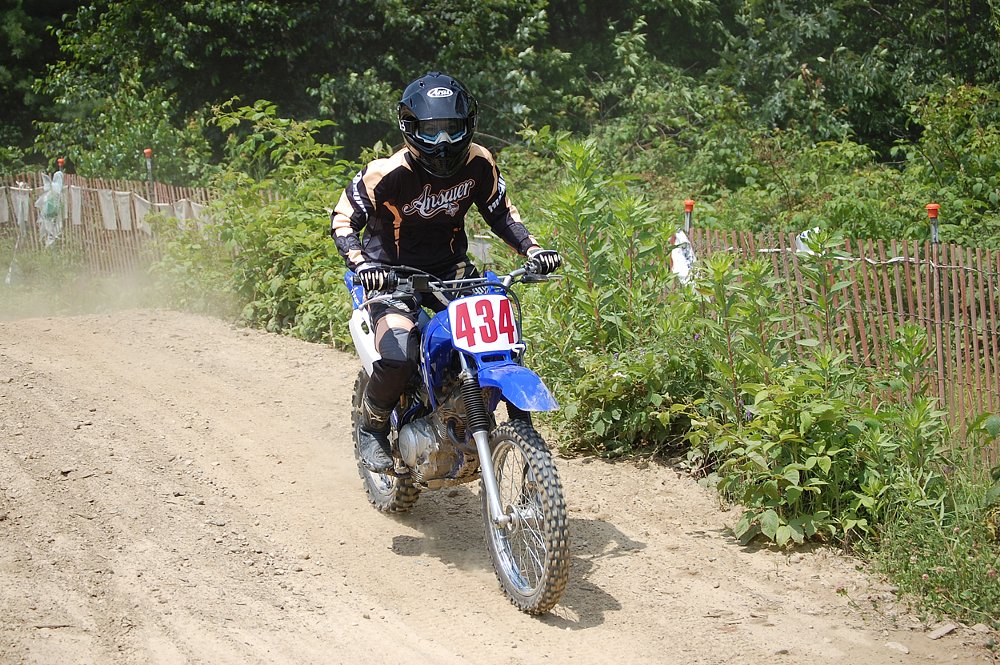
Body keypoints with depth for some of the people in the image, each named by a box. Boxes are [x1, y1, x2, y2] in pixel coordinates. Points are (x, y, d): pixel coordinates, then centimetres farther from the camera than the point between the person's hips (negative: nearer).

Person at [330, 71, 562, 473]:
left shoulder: (478, 163, -7)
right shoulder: (389, 173, -20)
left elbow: (500, 211, 8)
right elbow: (343, 218, -12)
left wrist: (531, 249, -7)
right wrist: (361, 263, -30)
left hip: (449, 269, 4)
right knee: (399, 357, -27)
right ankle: (372, 425, 3)